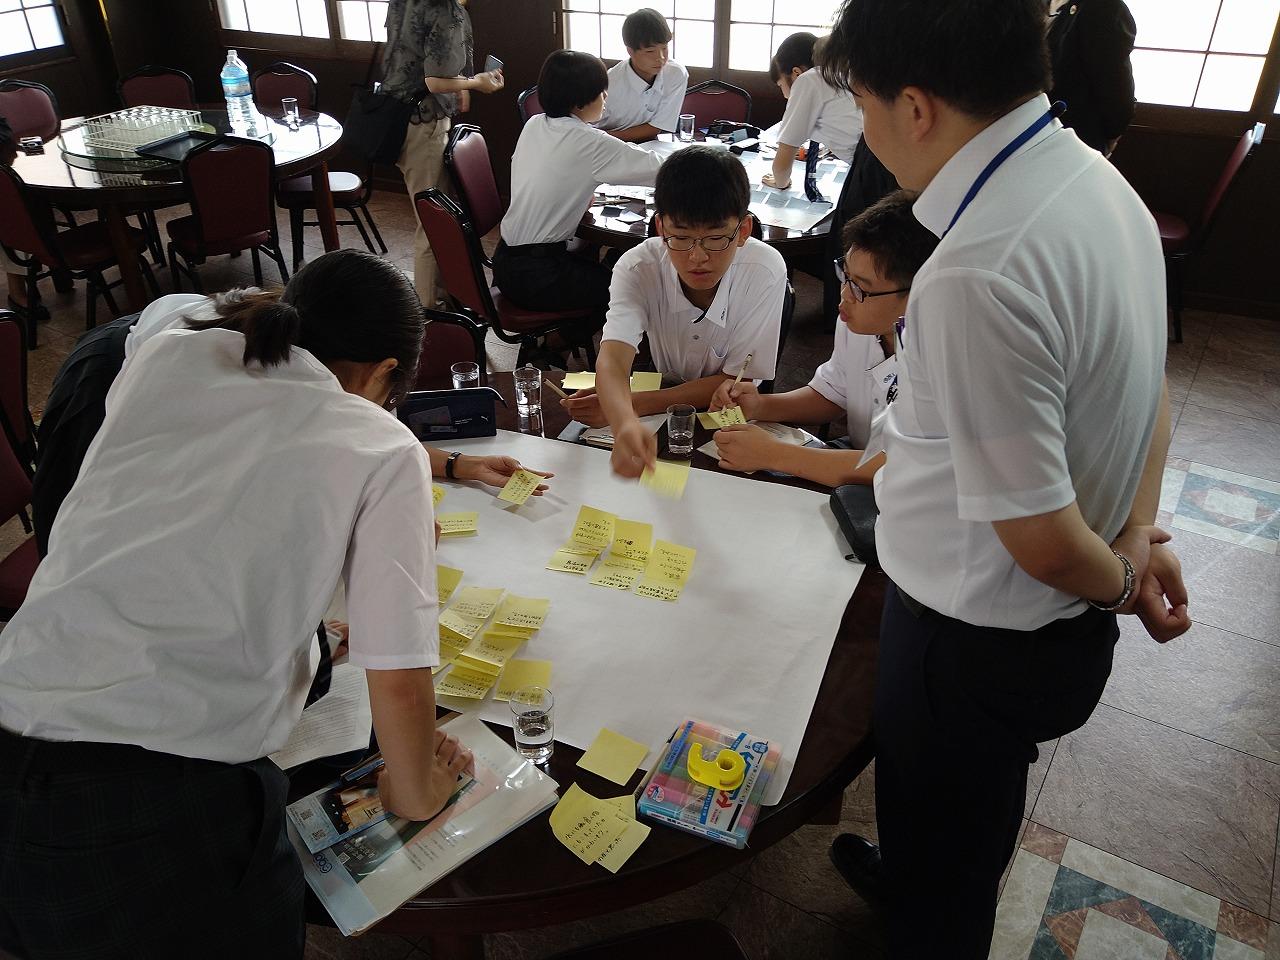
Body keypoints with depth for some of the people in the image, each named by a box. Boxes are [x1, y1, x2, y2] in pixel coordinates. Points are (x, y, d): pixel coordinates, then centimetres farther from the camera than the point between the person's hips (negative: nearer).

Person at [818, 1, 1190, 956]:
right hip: (1058, 622, 9)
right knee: (972, 812, 35)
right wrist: (1138, 536, -1)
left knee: (943, 845, 21)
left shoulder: (977, 274, -35)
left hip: (979, 635, -9)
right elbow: (1146, 383, 7)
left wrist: (1122, 584, -7)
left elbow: (1039, 536, -27)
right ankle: (915, 876, 63)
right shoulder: (1099, 178, -4)